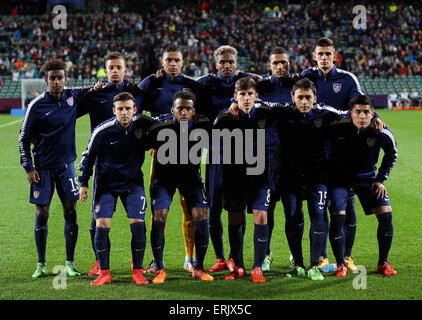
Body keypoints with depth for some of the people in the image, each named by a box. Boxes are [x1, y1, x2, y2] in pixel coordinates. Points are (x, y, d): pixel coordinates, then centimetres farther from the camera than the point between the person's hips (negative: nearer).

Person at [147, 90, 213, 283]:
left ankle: (198, 268, 3)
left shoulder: (202, 126, -18)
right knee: (159, 216, -14)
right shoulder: (161, 127, -23)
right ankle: (159, 269, 0)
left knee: (201, 215, -12)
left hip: (190, 174, 1)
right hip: (164, 174, -1)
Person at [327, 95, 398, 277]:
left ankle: (383, 263, 9)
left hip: (367, 177, 2)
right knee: (337, 218, -15)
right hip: (339, 177, -2)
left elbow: (391, 154, 3)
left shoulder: (382, 133, -18)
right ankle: (341, 265, 2)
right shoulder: (336, 128, -23)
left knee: (386, 215, -8)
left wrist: (381, 179, -1)